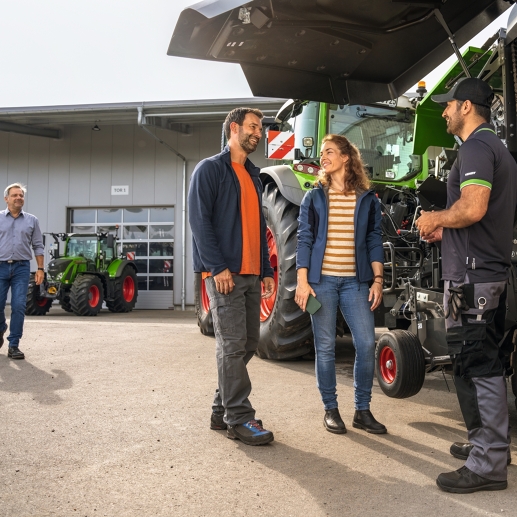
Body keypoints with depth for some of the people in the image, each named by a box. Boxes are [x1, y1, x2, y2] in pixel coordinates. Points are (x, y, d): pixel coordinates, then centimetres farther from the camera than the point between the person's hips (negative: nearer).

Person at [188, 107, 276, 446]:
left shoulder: (253, 176, 21)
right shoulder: (210, 169, -2)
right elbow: (200, 221, -11)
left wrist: (267, 271, 16)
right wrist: (218, 267, -18)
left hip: (251, 275, 8)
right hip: (225, 273, -8)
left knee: (248, 344, 10)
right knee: (233, 346, -7)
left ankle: (222, 411, 21)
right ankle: (239, 419, 1)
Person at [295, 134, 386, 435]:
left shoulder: (367, 199, 7)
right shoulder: (314, 198, 5)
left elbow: (375, 241, 7)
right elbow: (304, 240, 1)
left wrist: (378, 280, -1)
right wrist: (302, 280, -7)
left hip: (355, 282, 1)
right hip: (322, 280, -1)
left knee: (367, 344, -3)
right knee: (325, 348, 3)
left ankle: (363, 410, 13)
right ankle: (331, 409, 17)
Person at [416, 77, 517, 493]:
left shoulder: (477, 147, -12)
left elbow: (472, 208, -27)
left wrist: (435, 218, -10)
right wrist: (447, 230, 18)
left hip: (472, 274, -11)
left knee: (478, 367, -6)